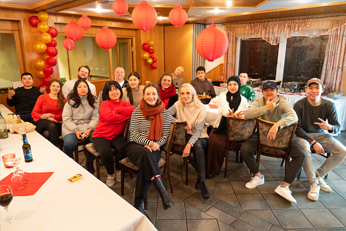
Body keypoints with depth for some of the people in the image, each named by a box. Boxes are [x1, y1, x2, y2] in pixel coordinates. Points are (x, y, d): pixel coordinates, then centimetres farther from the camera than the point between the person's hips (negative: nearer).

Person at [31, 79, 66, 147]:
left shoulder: (63, 100, 14)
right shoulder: (42, 97, 13)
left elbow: (62, 116, 7)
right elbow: (34, 113, 7)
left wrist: (51, 115, -12)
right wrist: (47, 118, -10)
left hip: (57, 124, 0)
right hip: (42, 124, 0)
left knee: (46, 133, -36)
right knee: (51, 125, -37)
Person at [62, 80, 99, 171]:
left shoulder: (93, 101, 8)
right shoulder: (71, 101, 2)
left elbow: (95, 118, 3)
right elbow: (66, 119, -2)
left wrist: (89, 129, -14)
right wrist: (75, 130, -16)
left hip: (88, 126, 2)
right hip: (71, 127, -1)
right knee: (69, 144, -31)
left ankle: (90, 162, -1)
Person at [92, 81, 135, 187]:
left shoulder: (124, 104, 7)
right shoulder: (105, 104, -5)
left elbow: (133, 110, -16)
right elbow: (109, 117, -27)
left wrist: (117, 109, -18)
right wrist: (127, 116, -17)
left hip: (117, 135, 3)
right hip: (101, 135, -2)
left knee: (123, 148, -29)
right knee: (105, 152, -31)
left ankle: (118, 169, 5)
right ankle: (111, 174, 2)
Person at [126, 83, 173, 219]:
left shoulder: (165, 114, 4)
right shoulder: (137, 112, 1)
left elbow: (164, 136, 4)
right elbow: (134, 134, -3)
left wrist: (155, 145, -16)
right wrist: (149, 143, -18)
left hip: (154, 148, 1)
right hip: (135, 146, -1)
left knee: (145, 165, -32)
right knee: (145, 153, -37)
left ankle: (138, 204, -22)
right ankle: (162, 191, -37)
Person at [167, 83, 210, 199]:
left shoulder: (201, 108, -9)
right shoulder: (178, 105, 0)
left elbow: (199, 130, -17)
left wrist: (189, 144, -32)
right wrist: (183, 123, -20)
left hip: (199, 136, -1)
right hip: (184, 135, 1)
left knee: (198, 145, -36)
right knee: (190, 154, -31)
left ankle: (201, 180, -25)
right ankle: (201, 177, -7)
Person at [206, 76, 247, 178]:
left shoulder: (243, 100, 8)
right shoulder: (223, 95, 8)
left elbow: (240, 114, -8)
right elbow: (224, 109, -13)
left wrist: (233, 115, -33)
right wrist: (232, 114, -36)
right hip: (220, 127, 1)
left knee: (220, 144, -27)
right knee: (213, 142, -27)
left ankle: (215, 169, -6)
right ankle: (212, 169, -9)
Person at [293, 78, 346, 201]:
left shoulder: (329, 105, -5)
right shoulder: (299, 105, -15)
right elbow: (297, 127, -15)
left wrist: (330, 127, -28)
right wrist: (313, 142, -22)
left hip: (321, 134, 4)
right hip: (302, 135, -4)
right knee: (305, 149, -35)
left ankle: (318, 175, 2)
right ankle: (313, 184, -17)